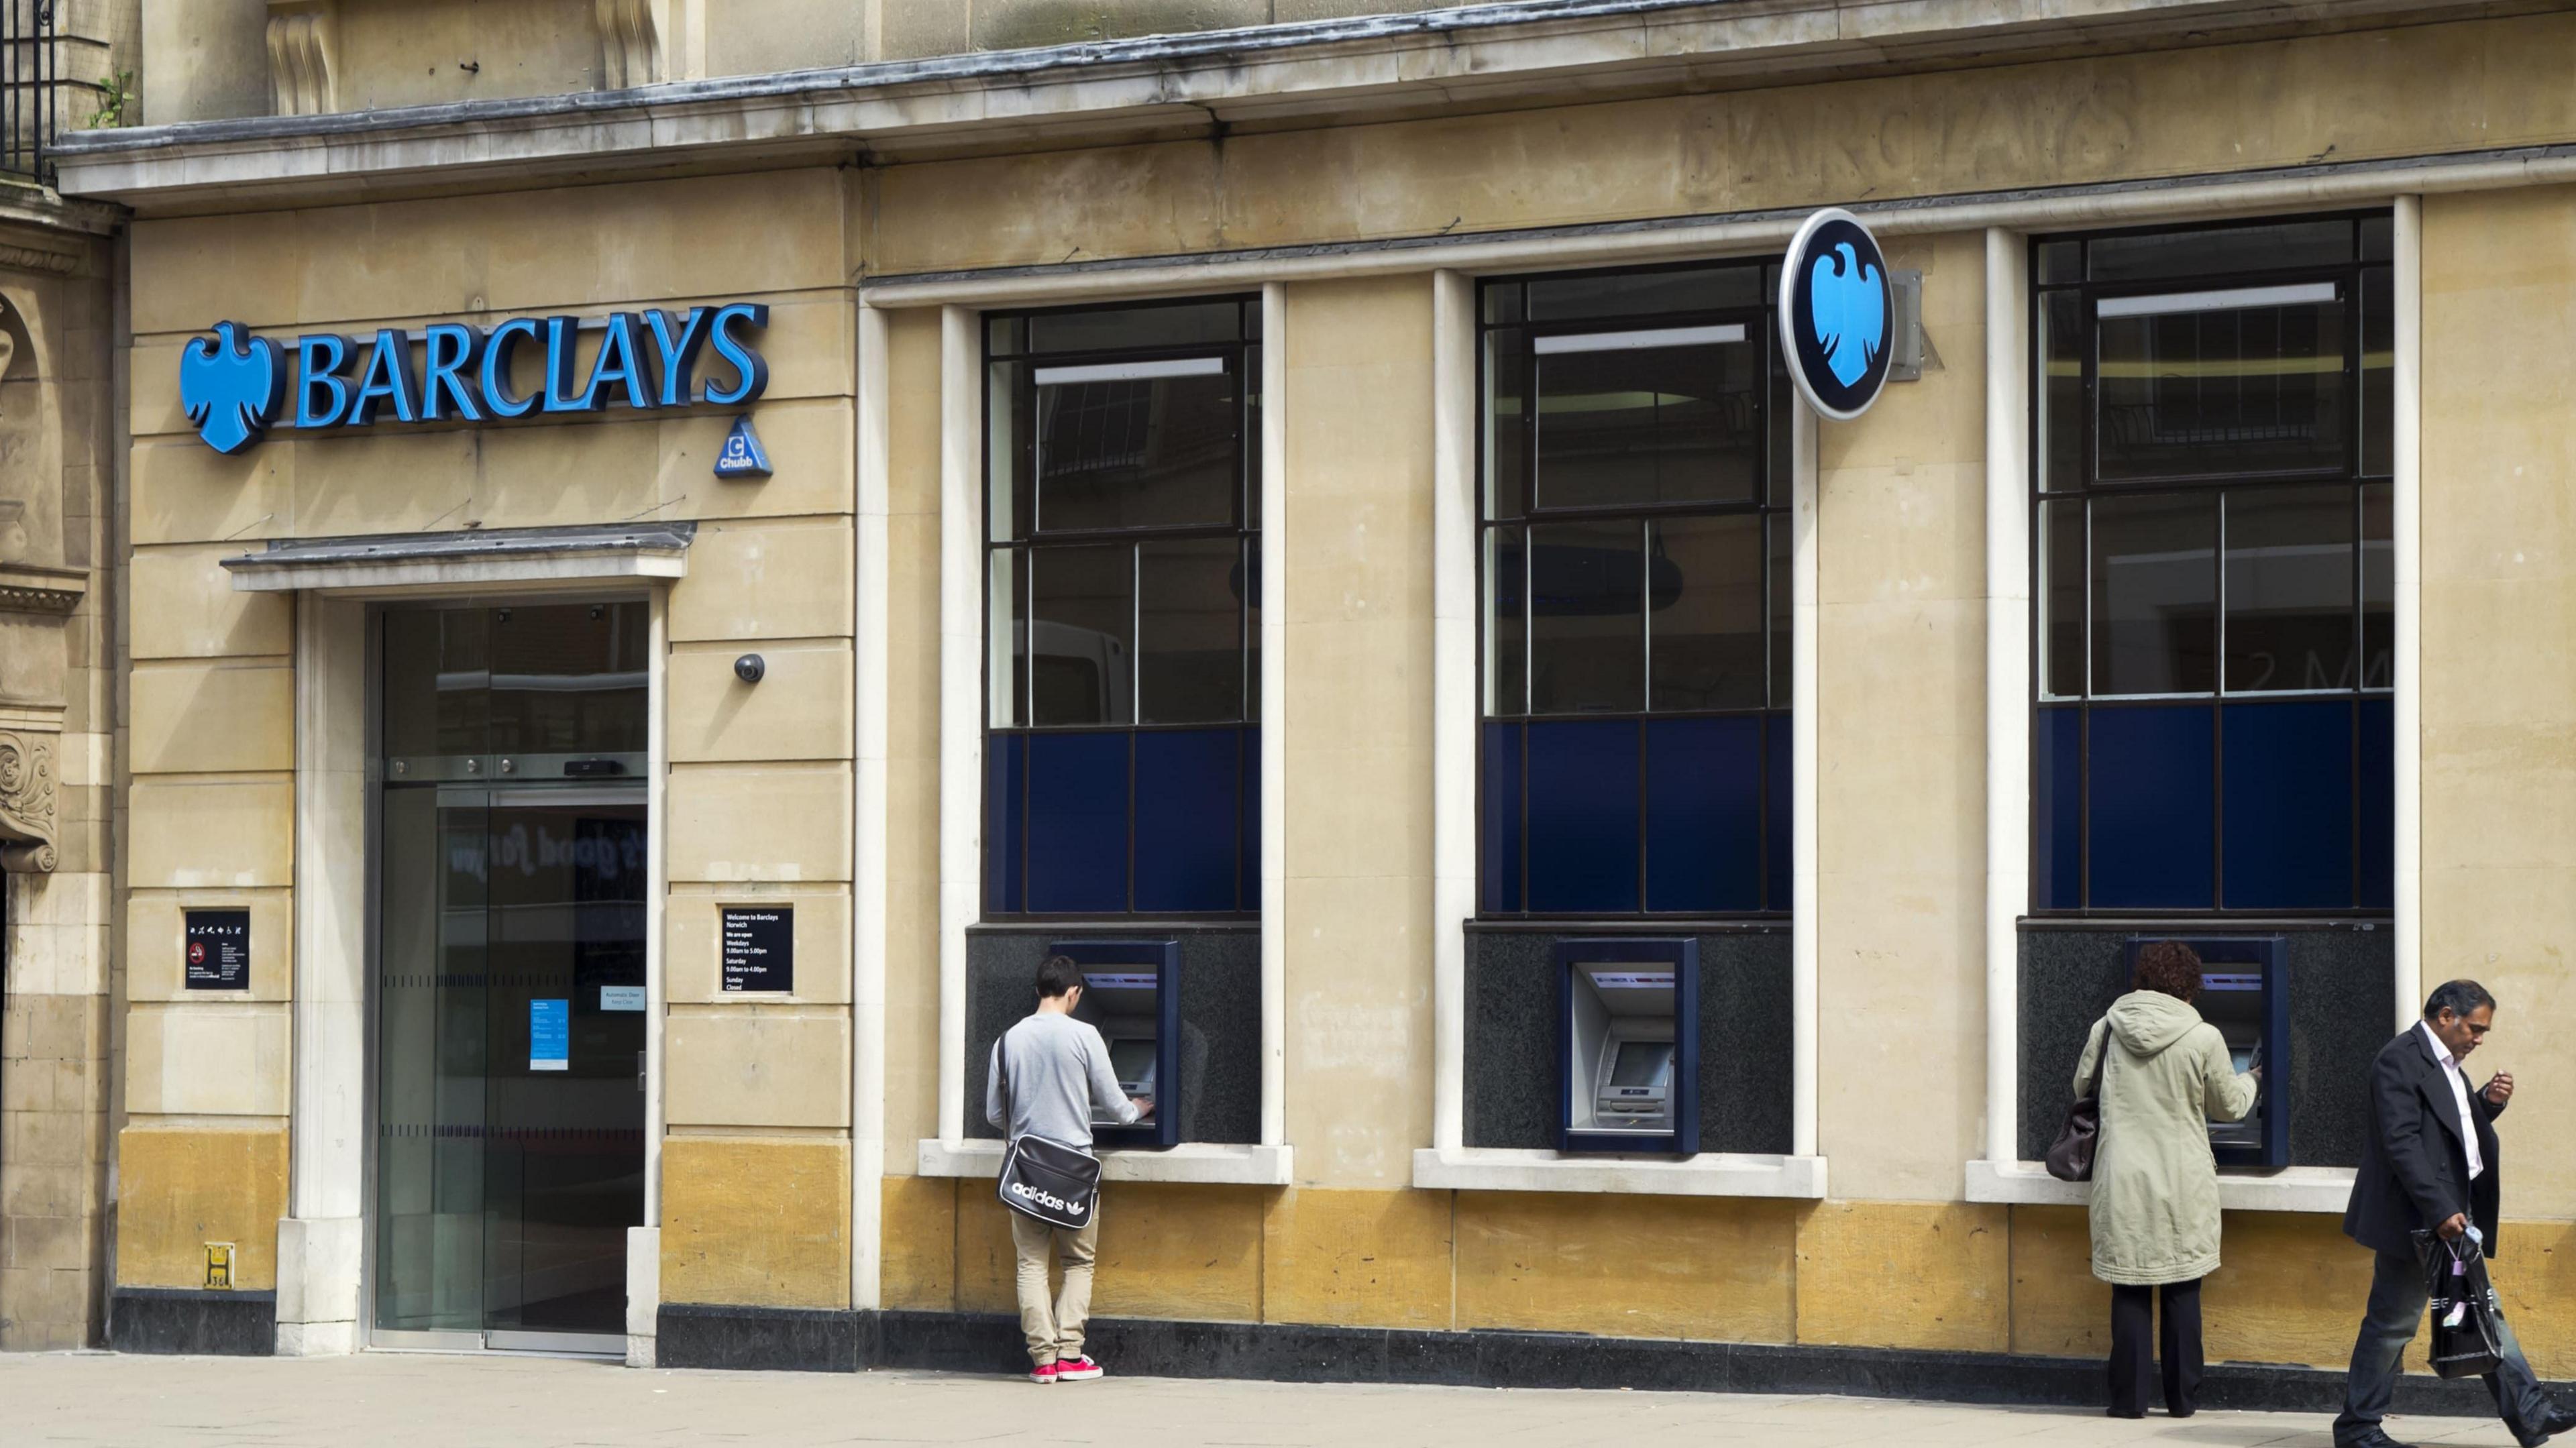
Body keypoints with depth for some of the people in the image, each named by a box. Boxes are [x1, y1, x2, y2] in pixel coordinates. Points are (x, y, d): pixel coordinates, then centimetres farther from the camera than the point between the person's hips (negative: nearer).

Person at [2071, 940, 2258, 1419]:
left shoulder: (2107, 1029, -1)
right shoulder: (2203, 1038, -8)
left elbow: (2082, 1088, 13)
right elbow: (2230, 1106, 5)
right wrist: (2248, 1082, 28)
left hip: (2123, 1180, 1)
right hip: (2183, 1183, -1)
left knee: (2129, 1290, 6)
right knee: (2183, 1291, 8)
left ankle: (2129, 1397, 6)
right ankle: (2182, 1397, 12)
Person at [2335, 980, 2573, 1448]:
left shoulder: (2445, 1064, 16)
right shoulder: (2400, 1060, -15)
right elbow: (2402, 1142, -22)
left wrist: (2488, 1103, 3)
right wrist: (2441, 1211, -25)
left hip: (2450, 1214, 10)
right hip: (2415, 1218, -10)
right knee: (2393, 1322, -2)